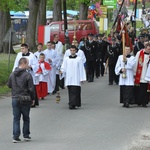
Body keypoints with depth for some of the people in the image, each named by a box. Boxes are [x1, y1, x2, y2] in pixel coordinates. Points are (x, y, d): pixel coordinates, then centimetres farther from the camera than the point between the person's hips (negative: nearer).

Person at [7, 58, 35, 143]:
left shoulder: (12, 74, 2)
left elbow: (9, 85, 13)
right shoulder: (27, 75, -13)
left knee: (16, 118, 6)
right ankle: (26, 135, 18)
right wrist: (33, 98, 1)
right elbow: (31, 88, -12)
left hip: (15, 99, 3)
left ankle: (16, 136, -1)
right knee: (26, 118, 12)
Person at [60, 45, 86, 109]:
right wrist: (62, 71, -15)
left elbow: (81, 69, 2)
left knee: (74, 92, -12)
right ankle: (72, 104, 15)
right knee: (71, 92, 6)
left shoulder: (79, 59, 2)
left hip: (76, 79, -3)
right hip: (69, 79, 3)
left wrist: (82, 78, -2)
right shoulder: (66, 59, 9)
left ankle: (72, 104, -17)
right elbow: (63, 67, 8)